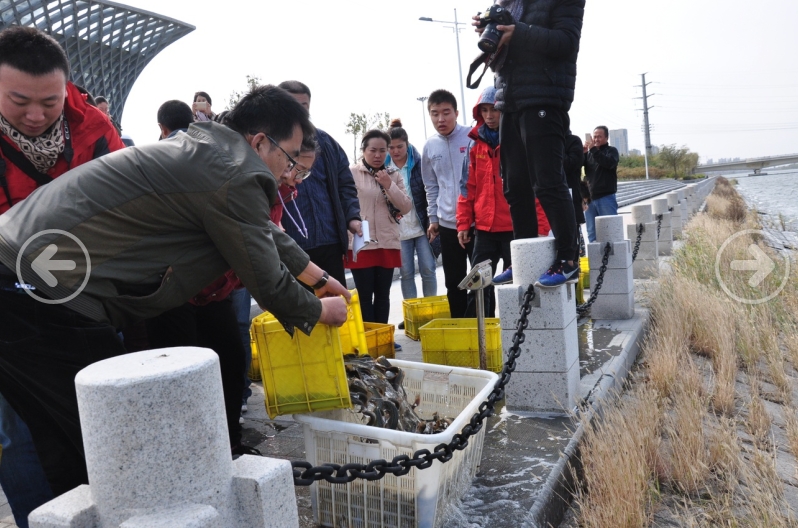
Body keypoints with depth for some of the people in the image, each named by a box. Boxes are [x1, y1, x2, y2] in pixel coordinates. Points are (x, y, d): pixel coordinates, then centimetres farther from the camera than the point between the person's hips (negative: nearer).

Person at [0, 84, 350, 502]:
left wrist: (320, 277, 37)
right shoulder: (236, 177, -15)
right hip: (46, 300, -10)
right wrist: (319, 312, 14)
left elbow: (268, 234, 28)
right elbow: (268, 283, -7)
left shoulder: (207, 147, 16)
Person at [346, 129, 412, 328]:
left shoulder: (394, 175, 10)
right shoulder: (351, 174, -3)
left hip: (388, 244, 4)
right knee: (365, 296, 1)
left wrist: (389, 186, -9)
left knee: (383, 295, 11)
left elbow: (406, 208, 4)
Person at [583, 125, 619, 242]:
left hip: (606, 197, -4)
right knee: (592, 233, 5)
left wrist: (593, 149, -15)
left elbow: (609, 163, -15)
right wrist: (583, 153, -9)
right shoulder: (589, 153, 16)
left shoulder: (611, 150, 6)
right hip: (590, 197, 4)